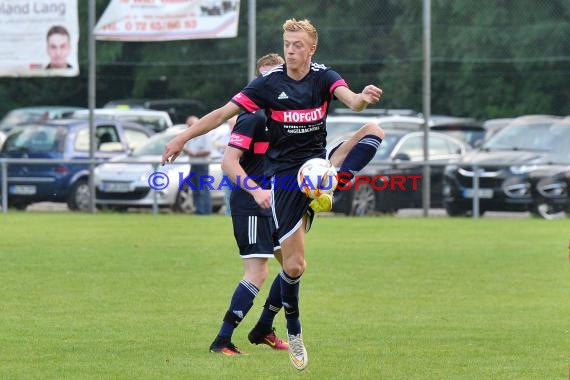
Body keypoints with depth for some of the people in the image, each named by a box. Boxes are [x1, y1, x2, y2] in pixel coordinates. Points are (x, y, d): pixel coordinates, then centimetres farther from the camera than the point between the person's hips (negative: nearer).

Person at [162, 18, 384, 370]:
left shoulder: (324, 77, -3)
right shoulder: (269, 83, -7)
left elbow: (350, 100, -23)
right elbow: (225, 112, -6)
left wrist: (363, 98, -47)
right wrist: (184, 137, -12)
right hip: (284, 175, -2)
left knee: (374, 131, -21)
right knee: (294, 265, -6)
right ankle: (294, 332, 16)